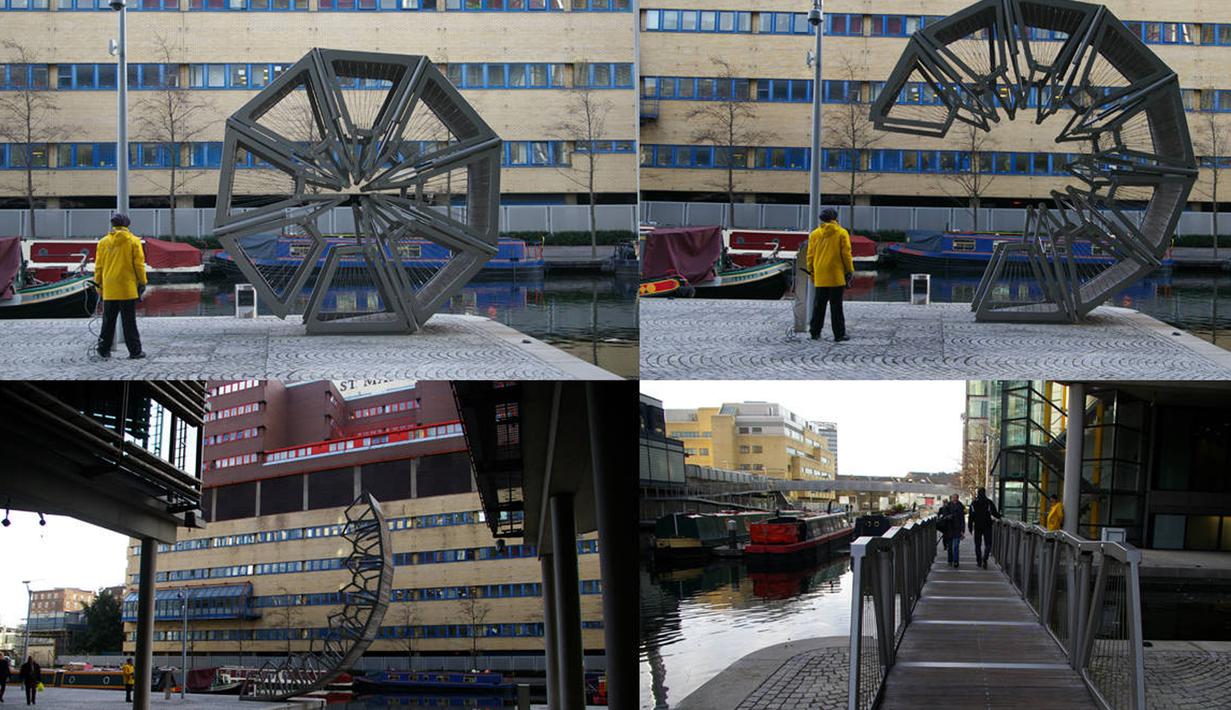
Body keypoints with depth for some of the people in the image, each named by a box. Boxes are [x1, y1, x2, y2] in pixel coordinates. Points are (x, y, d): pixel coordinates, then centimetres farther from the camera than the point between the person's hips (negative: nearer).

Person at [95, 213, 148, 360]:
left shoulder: (103, 242, 4)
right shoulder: (133, 241, -4)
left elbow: (98, 266, 8)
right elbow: (139, 265, -5)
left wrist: (98, 284, 18)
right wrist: (142, 283, 4)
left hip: (109, 290, 3)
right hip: (128, 289, -3)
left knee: (108, 321, 11)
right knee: (129, 322, 0)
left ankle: (104, 349, 14)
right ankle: (135, 351, 1)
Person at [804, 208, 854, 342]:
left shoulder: (814, 234, 4)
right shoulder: (842, 233, -5)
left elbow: (810, 256, 6)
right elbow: (846, 255, -6)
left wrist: (811, 271, 16)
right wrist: (849, 272, 3)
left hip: (820, 277, 3)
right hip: (836, 276, -3)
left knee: (818, 306, 11)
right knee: (836, 307, 0)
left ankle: (815, 332, 10)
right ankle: (839, 334, 1)